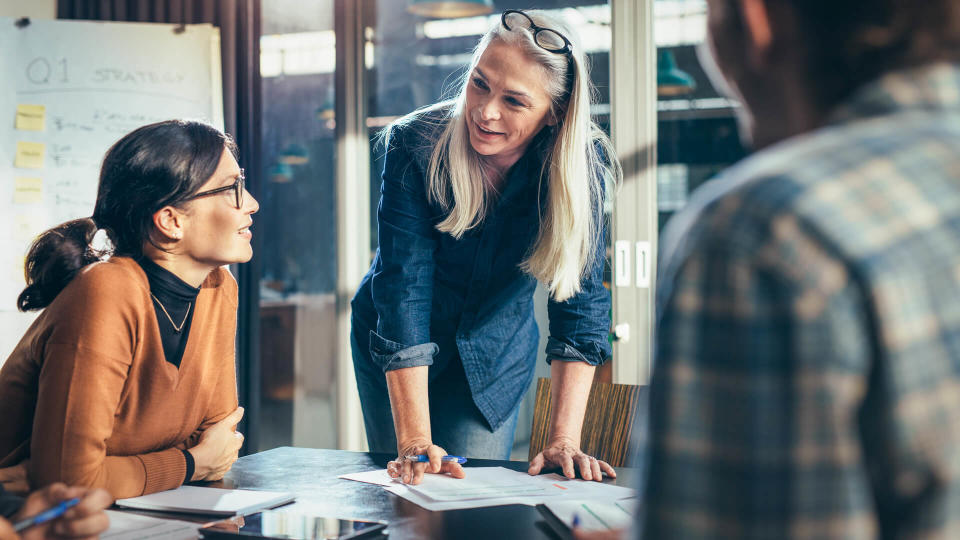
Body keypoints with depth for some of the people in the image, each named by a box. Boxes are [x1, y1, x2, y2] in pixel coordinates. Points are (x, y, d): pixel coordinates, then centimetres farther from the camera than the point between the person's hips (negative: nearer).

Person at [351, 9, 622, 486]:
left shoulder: (583, 165, -24)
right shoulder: (415, 147, -28)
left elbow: (580, 301, -23)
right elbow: (403, 289, -31)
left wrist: (563, 441, -31)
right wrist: (415, 440, -38)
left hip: (496, 357, 1)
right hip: (392, 352, -1)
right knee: (407, 487, 7)